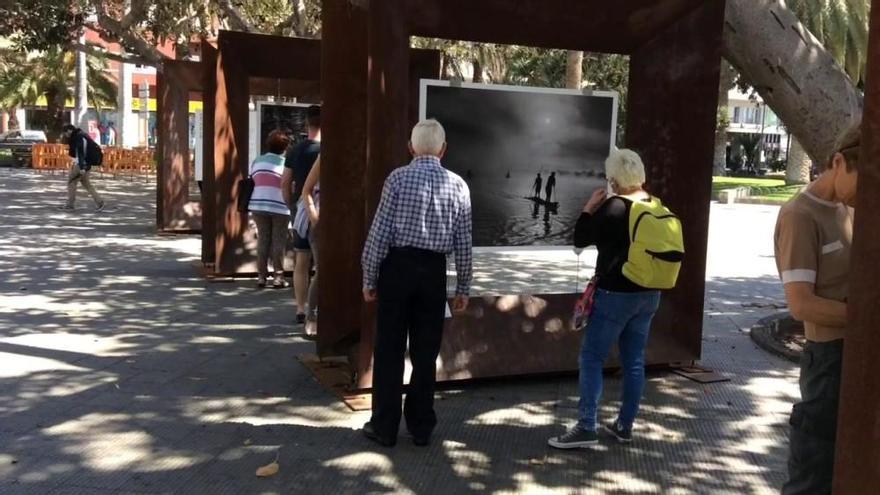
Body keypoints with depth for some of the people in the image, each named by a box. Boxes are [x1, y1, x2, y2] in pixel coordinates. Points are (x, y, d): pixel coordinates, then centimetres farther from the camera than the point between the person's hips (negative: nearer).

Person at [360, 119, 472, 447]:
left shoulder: (398, 178, -6)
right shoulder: (457, 185, 2)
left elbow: (380, 232, -7)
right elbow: (464, 242, 4)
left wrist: (369, 278, 1)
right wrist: (463, 288, 11)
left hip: (398, 266, -2)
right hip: (434, 271, 2)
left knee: (389, 350, 7)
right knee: (426, 352, 11)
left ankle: (385, 428, 14)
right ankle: (421, 428, 20)